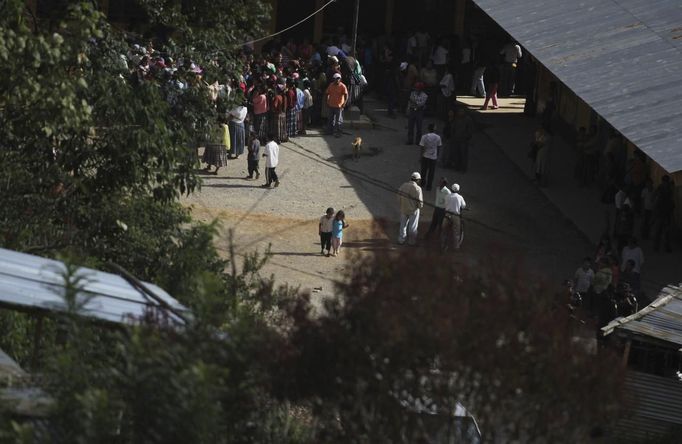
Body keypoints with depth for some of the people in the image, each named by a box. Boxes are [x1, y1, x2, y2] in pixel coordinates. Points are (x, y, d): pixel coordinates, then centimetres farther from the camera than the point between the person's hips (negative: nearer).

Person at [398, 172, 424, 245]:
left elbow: (399, 198, -1)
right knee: (413, 226, 16)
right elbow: (420, 202, -20)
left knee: (403, 225, 22)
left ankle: (401, 239, 35)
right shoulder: (417, 188, -23)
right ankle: (411, 241, 30)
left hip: (403, 209, 4)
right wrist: (420, 206, 3)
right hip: (413, 210, -4)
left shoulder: (403, 186, -9)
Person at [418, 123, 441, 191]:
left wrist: (421, 156, 1)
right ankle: (428, 187, 16)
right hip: (433, 157, 0)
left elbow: (422, 148, -11)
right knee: (431, 172, 10)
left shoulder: (424, 137, -14)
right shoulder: (438, 137, -9)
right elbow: (439, 148, -1)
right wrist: (437, 156, 13)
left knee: (424, 171, 19)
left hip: (425, 156, 0)